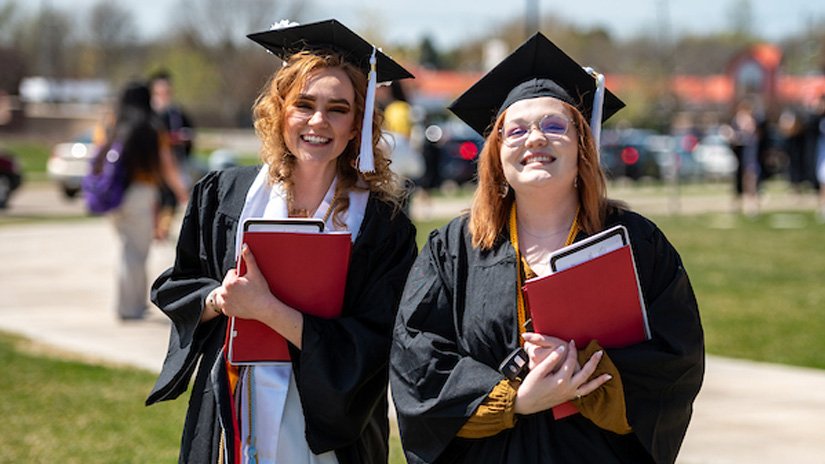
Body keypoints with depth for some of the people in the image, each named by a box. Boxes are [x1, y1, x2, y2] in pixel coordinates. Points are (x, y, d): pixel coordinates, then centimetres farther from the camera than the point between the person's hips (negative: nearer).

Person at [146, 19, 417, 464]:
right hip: (229, 424, 2)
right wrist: (218, 300, -13)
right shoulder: (223, 194, 0)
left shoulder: (383, 227, -9)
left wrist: (265, 308, -22)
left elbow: (371, 345, -15)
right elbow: (174, 287, 9)